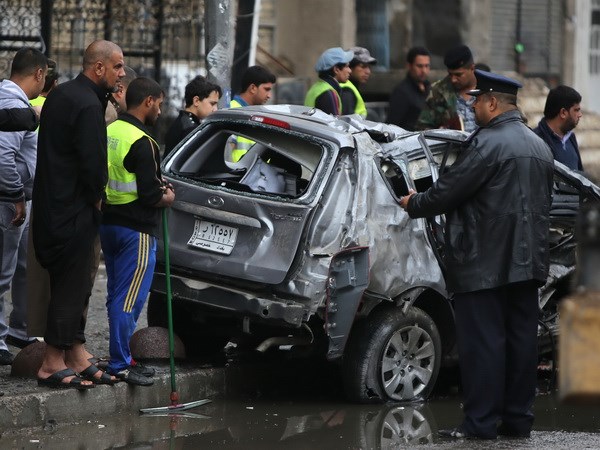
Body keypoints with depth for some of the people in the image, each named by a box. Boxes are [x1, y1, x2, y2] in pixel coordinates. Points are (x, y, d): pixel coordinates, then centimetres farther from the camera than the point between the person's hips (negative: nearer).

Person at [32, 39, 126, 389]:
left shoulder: (61, 95, 14)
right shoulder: (88, 105, -18)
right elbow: (93, 162, -22)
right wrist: (97, 198, -5)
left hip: (51, 207, 10)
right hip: (75, 211, -10)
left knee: (73, 285, 14)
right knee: (72, 285, -4)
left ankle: (77, 357, 19)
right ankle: (54, 364, -1)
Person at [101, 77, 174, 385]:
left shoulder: (109, 132, 8)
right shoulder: (141, 142, -18)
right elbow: (149, 194, -21)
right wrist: (167, 198, 1)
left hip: (108, 221, 9)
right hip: (136, 229, -9)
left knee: (117, 297, 17)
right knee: (130, 300, -4)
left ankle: (120, 357, 24)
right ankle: (120, 365, -3)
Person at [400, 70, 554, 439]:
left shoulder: (489, 144, -15)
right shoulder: (539, 147, 14)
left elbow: (448, 191, -14)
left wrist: (413, 204, 3)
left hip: (486, 263, -8)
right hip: (528, 262, 8)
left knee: (483, 343, -5)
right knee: (521, 339, 10)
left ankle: (481, 421, -4)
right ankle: (518, 418, 14)